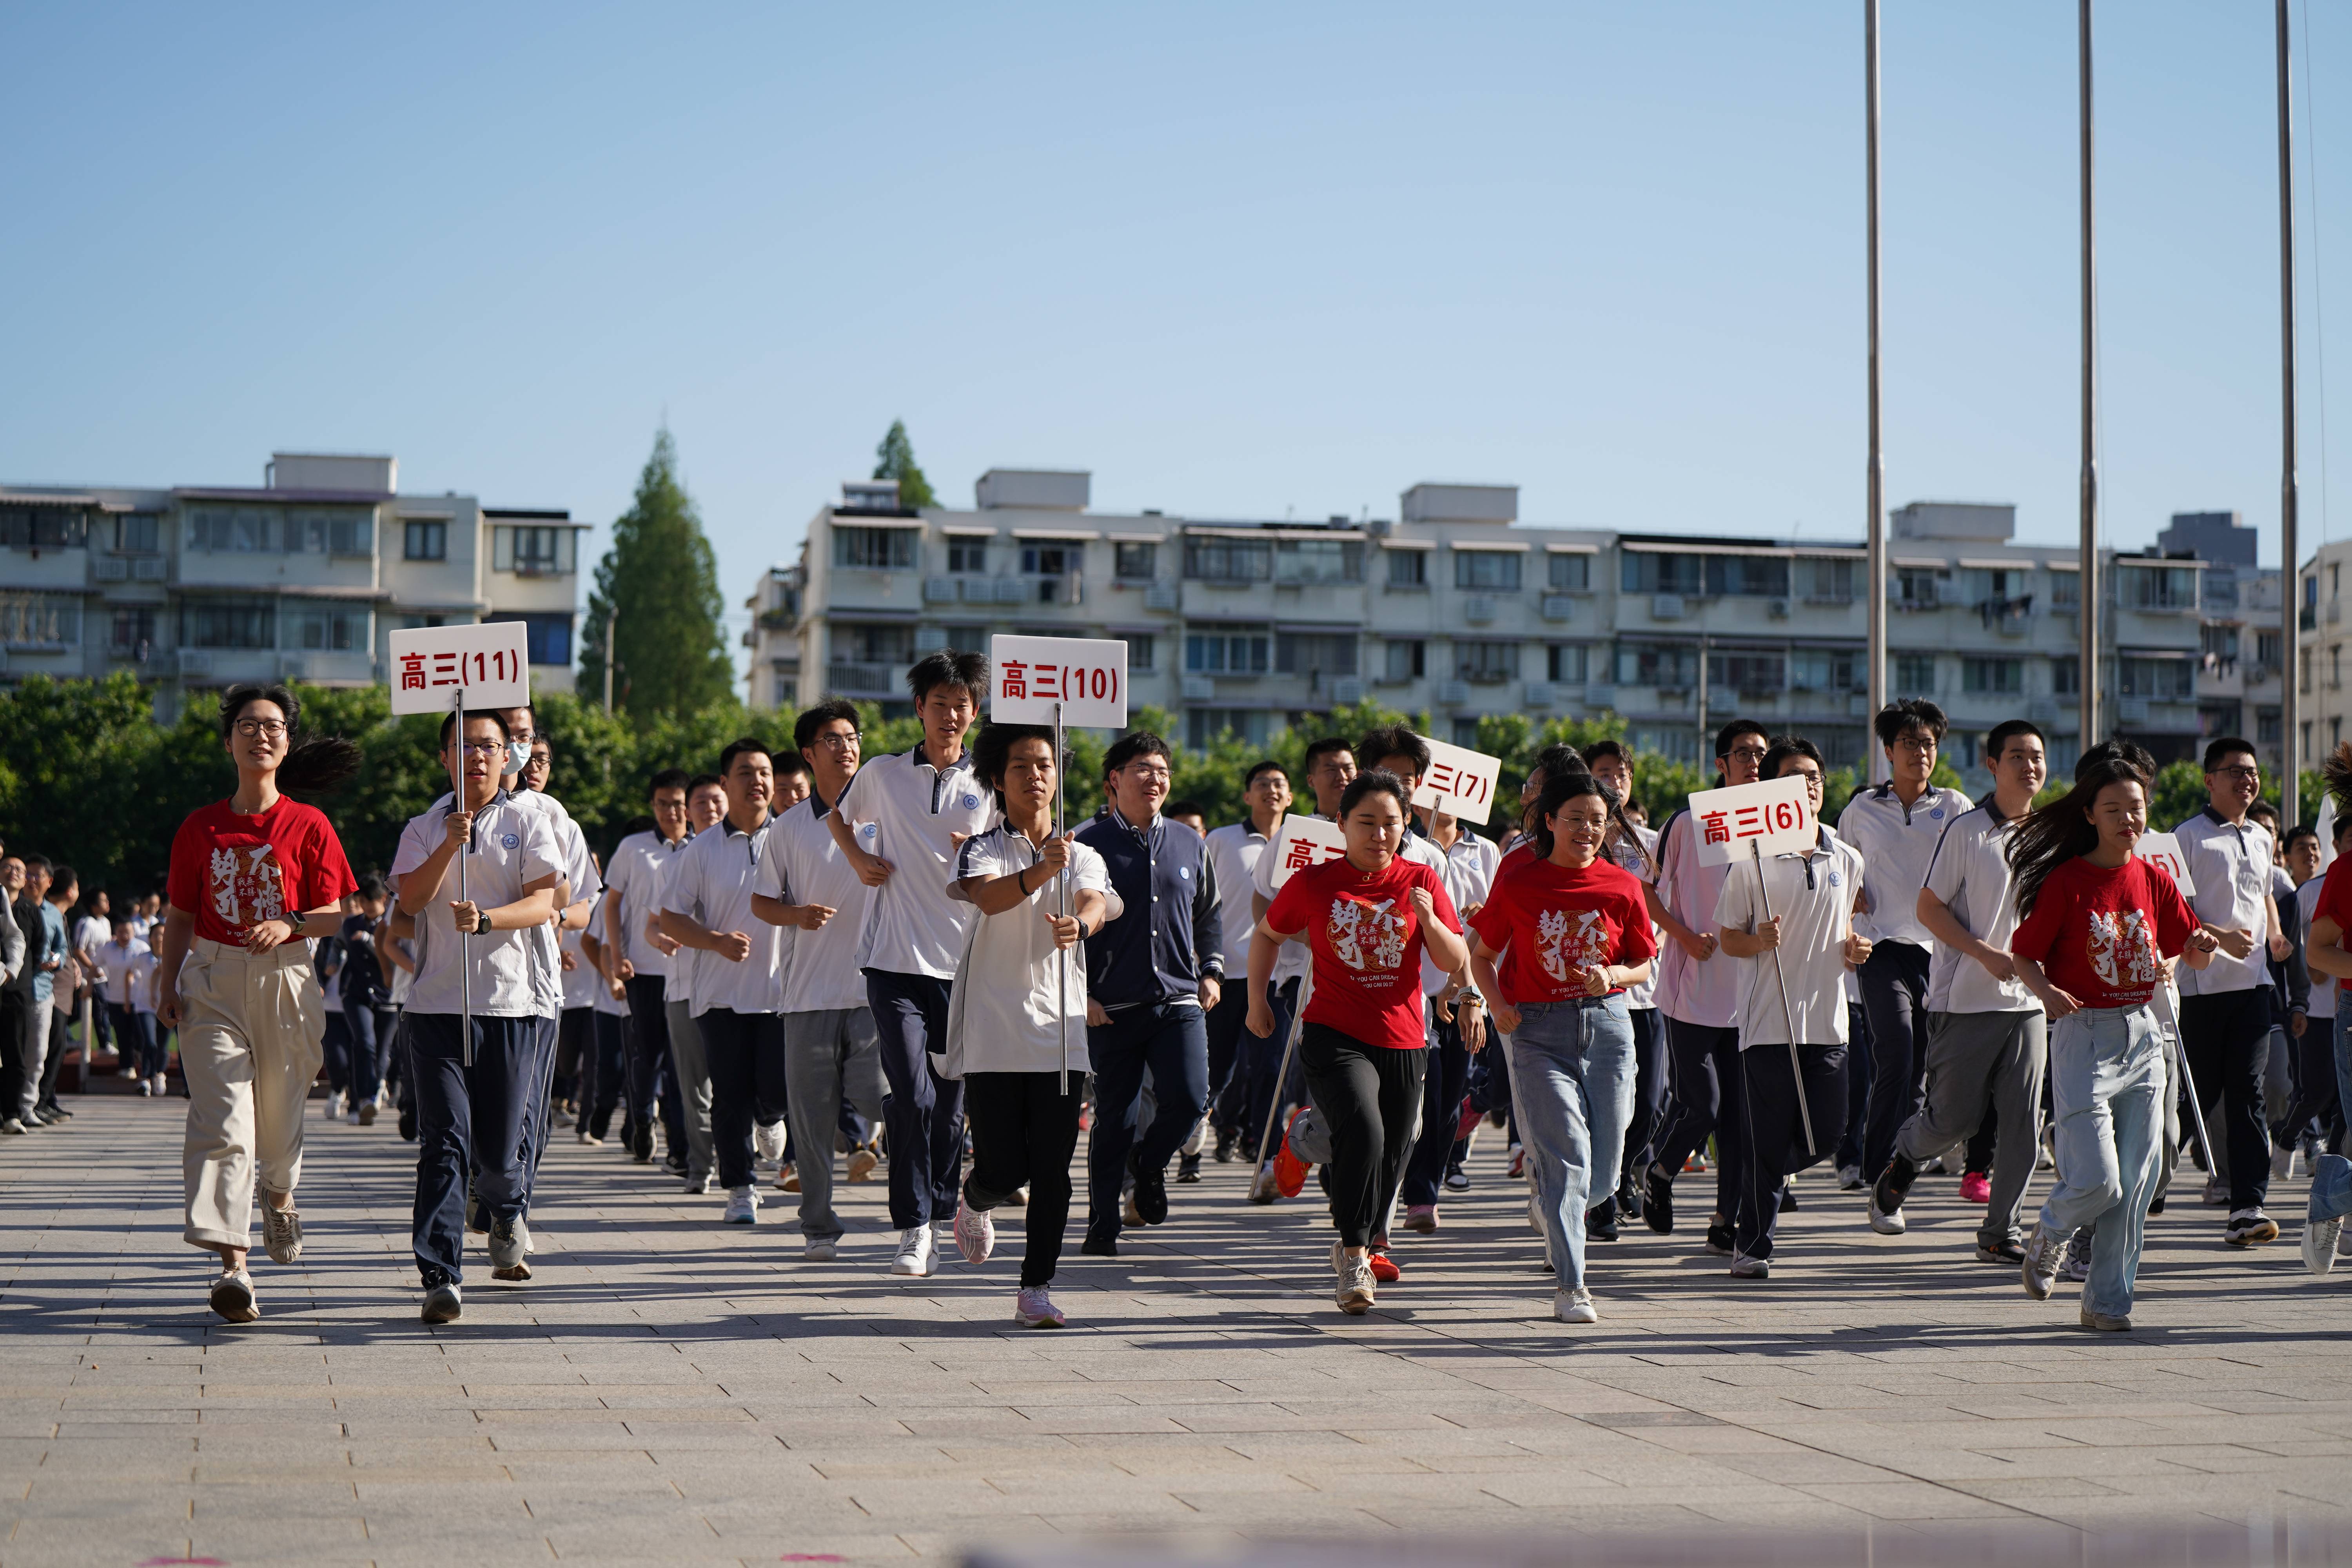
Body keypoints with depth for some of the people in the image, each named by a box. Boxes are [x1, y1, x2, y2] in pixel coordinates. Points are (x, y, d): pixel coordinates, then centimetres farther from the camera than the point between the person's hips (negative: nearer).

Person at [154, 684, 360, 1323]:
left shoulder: (308, 826, 2)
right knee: (222, 1120, -13)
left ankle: (279, 1193, 47)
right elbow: (180, 917, 10)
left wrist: (290, 923, -16)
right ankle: (232, 1265, -20)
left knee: (278, 1116, 10)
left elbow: (335, 916, 3)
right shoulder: (200, 828, 6)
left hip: (285, 980, 0)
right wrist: (167, 986, -1)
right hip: (212, 984, 0)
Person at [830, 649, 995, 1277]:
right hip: (896, 960, -1)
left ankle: (942, 1212, 24)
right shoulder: (882, 776, 8)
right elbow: (838, 818, 27)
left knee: (950, 1100, 7)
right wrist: (859, 859, 8)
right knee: (911, 1094, -13)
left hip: (964, 962, 1)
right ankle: (914, 1229, -10)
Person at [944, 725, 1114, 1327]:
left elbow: (1097, 904, -12)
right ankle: (973, 1203, 33)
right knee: (1004, 1169, -2)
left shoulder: (1083, 856, 11)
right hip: (993, 1033, -2)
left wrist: (1079, 923, -36)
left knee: (1052, 1173, -3)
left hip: (1061, 1031, 2)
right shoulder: (983, 849, 2)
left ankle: (1037, 1288, 7)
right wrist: (1042, 872, -41)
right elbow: (988, 896, -21)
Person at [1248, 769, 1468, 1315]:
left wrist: (1428, 918, -17)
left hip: (1402, 1042, 3)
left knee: (1389, 1157, 9)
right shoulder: (1314, 884, 0)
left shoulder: (1421, 881, 3)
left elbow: (1457, 963, -1)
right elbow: (1268, 935, 18)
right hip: (1334, 1037, -3)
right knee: (1363, 1130, -28)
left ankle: (1353, 1249, 35)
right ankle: (1353, 1250, -14)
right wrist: (1257, 1001, 16)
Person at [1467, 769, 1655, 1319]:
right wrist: (1498, 1003, -9)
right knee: (1566, 1155, -14)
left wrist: (1614, 975, -11)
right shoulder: (1518, 885, -1)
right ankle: (1570, 1287, -10)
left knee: (1602, 1173, 4)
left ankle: (1553, 1214, 39)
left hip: (1605, 1026, 3)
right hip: (1538, 1031, -3)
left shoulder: (1622, 886, 4)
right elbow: (1482, 954, 8)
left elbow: (1643, 964, 11)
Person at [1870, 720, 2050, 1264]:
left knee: (2023, 1122, -1)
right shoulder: (1966, 830, -7)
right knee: (1955, 1119, 1)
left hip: (2029, 1000, 5)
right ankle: (1901, 1164, 32)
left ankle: (2000, 1233, 8)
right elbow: (1929, 908, -7)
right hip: (1966, 999, -4)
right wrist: (1986, 954, -16)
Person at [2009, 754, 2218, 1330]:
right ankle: (2047, 1237, 19)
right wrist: (2046, 990, -22)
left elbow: (2190, 952, 12)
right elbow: (2025, 953, -2)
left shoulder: (2154, 879, 7)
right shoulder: (2066, 882, -6)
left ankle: (2108, 1299, 12)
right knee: (2095, 1179, -13)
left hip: (2142, 1034, 5)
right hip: (2083, 1034, -5)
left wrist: (2203, 948, -11)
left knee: (2135, 1179, 2)